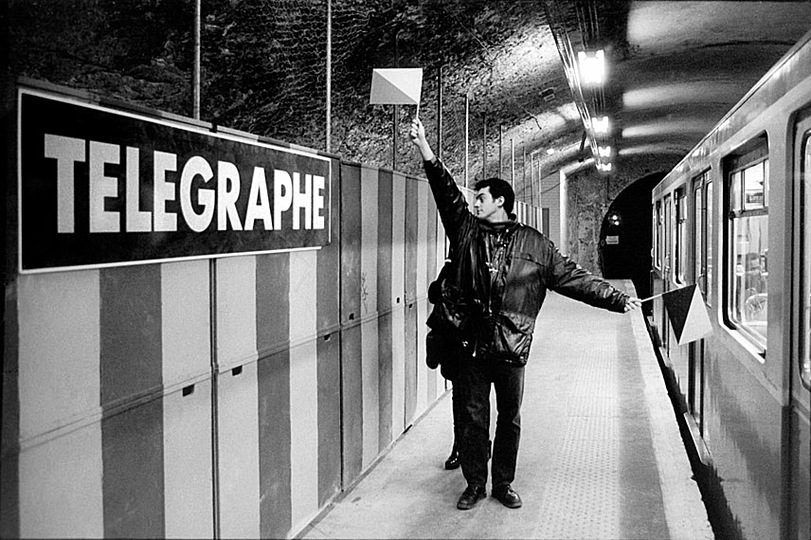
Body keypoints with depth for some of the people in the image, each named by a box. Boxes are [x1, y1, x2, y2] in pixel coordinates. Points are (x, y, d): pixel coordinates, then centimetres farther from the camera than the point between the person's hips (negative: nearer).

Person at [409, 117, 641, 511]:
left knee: (510, 419, 10)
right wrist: (425, 151, -11)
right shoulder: (466, 230, 8)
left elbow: (574, 278, 5)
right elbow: (447, 193, -2)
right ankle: (474, 484, 21)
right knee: (472, 416, 7)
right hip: (471, 344, 1)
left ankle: (503, 484, 26)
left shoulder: (535, 245, 4)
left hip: (511, 346, 0)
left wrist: (618, 300, 1)